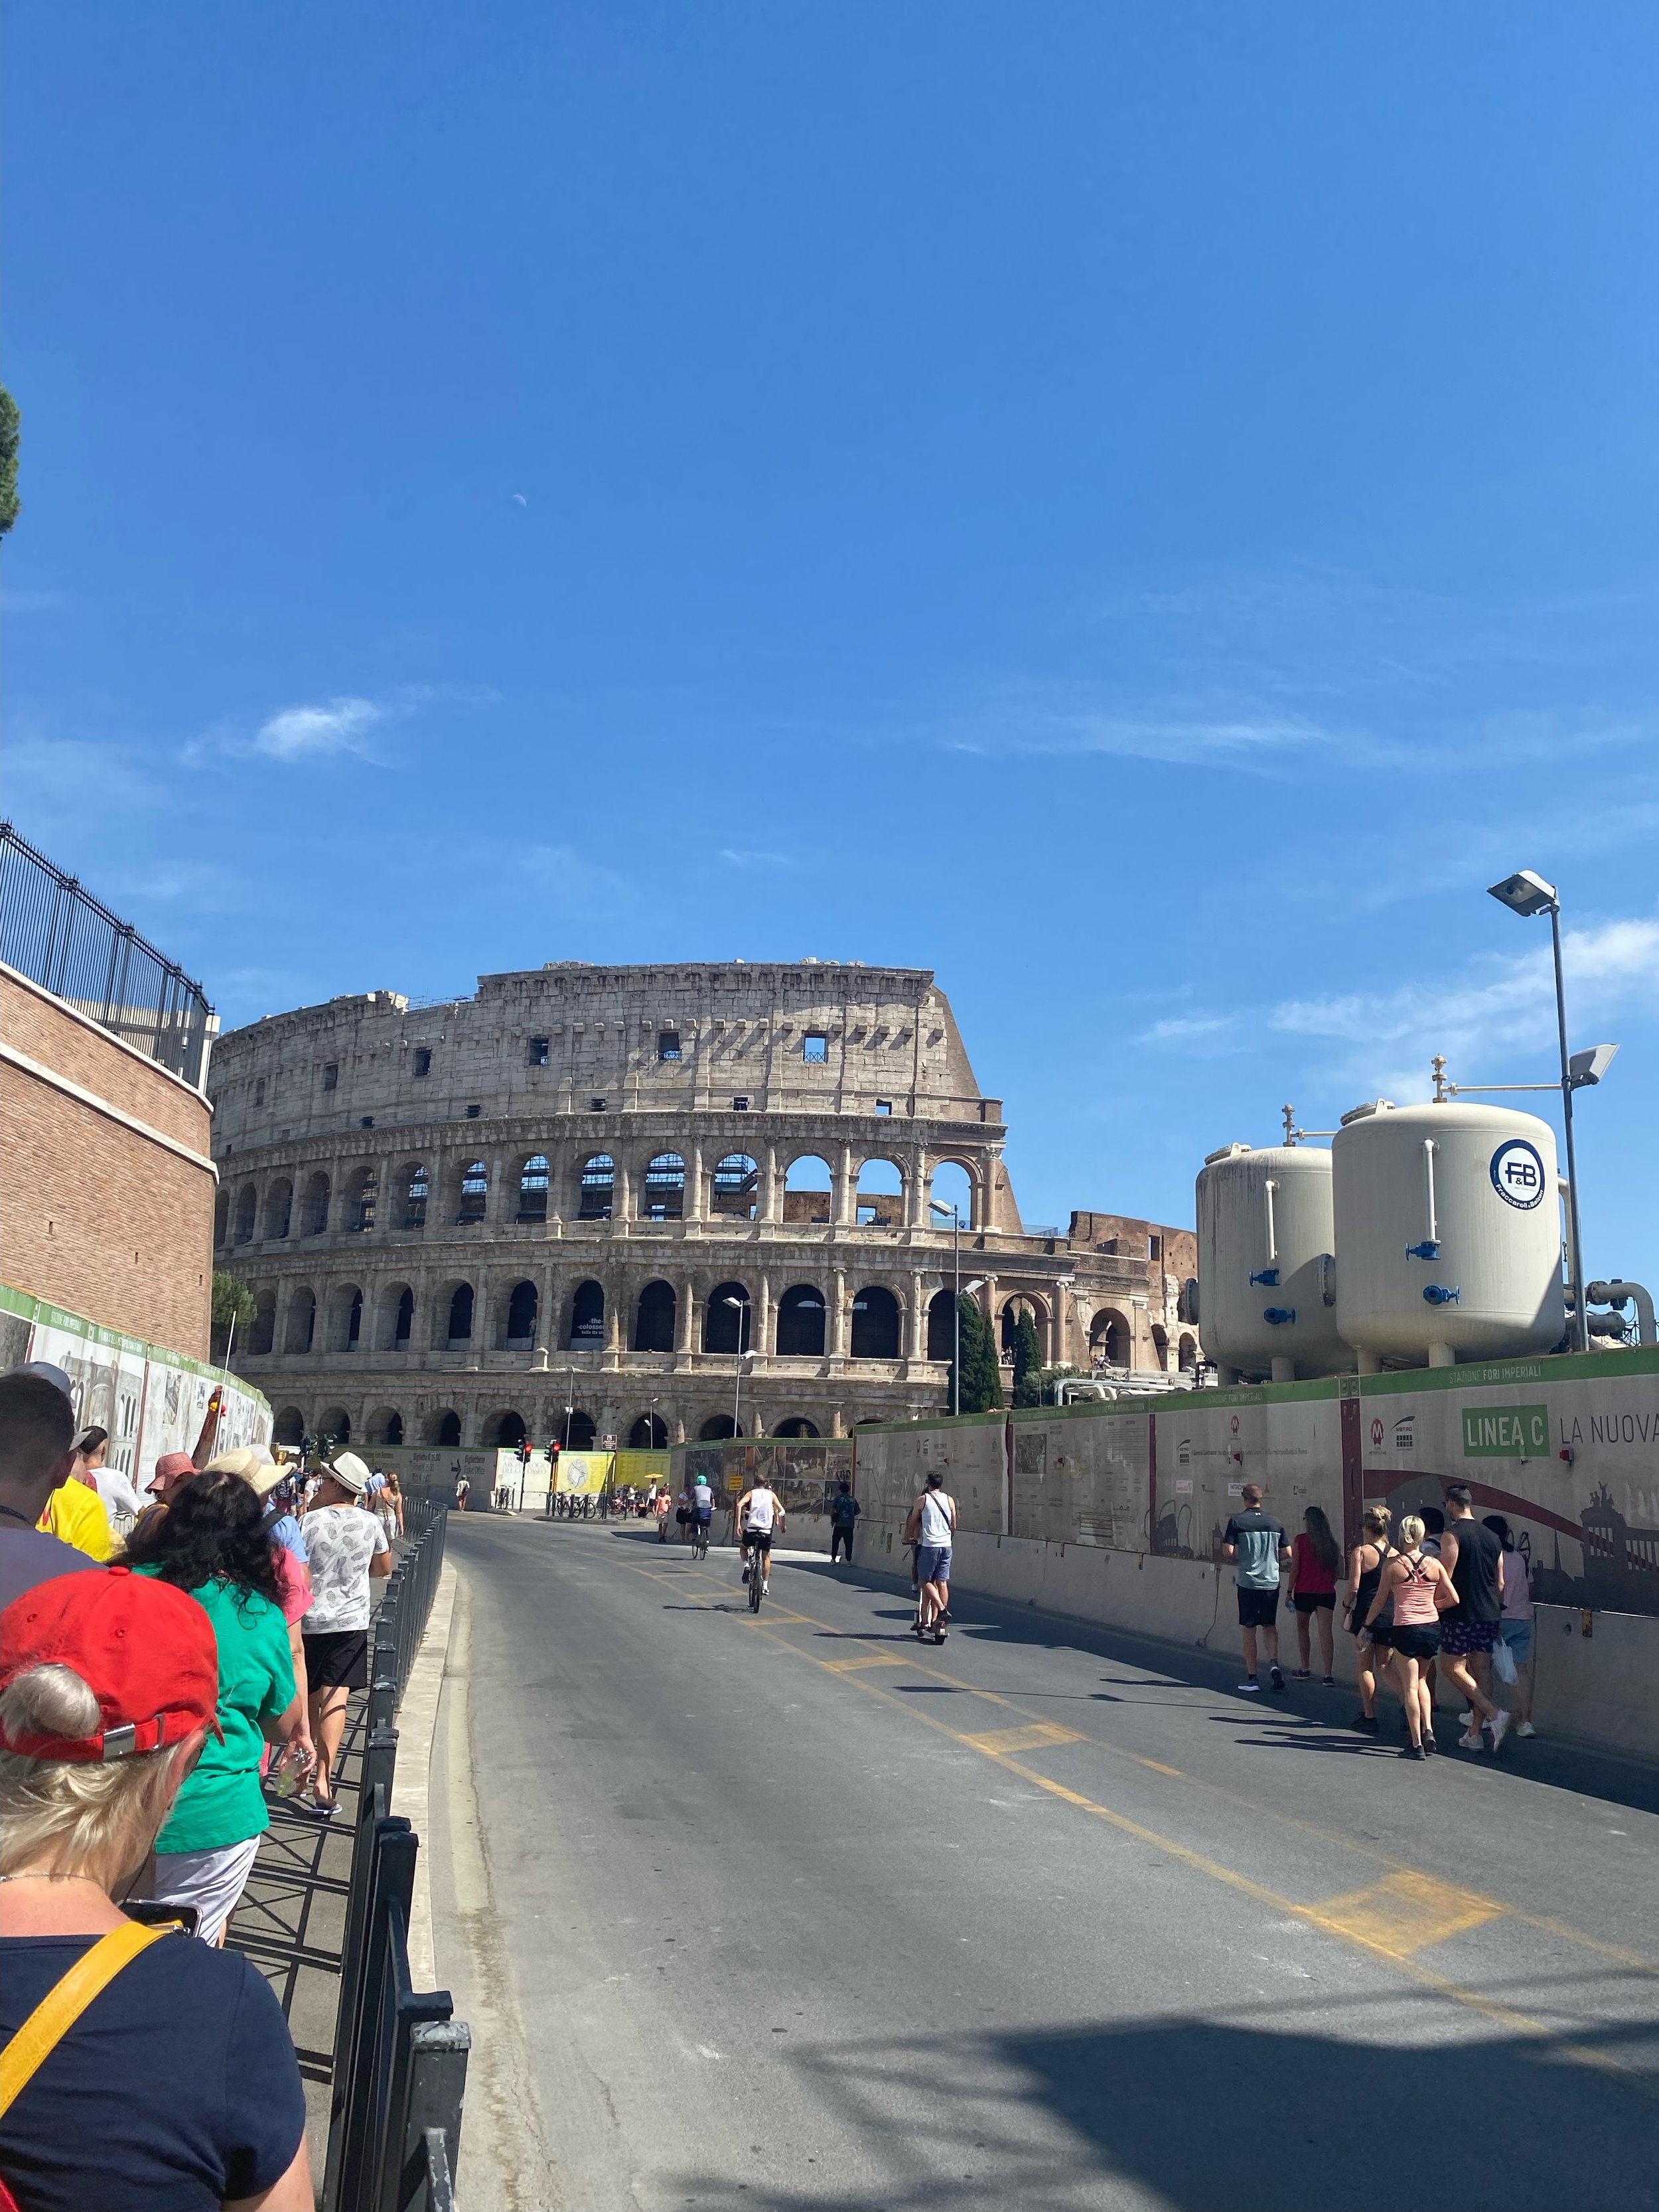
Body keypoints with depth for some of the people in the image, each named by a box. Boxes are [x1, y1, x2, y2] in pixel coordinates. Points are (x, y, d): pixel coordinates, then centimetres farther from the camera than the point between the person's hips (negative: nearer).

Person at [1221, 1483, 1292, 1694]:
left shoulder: (1237, 1521, -6)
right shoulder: (1276, 1523, 4)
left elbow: (1228, 1552, -11)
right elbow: (1287, 1554, 8)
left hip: (1248, 1582, -3)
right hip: (1271, 1582, 3)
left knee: (1249, 1630, 5)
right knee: (1270, 1626, 16)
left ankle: (1252, 1679, 8)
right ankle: (1274, 1664, -5)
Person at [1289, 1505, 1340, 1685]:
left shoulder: (1300, 1540, -7)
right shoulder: (1330, 1542, 5)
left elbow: (1295, 1567, -7)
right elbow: (1337, 1566, 8)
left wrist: (1290, 1591, -1)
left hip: (1304, 1592, -2)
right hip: (1327, 1593, 3)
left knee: (1302, 1629, 17)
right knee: (1326, 1632, -4)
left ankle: (1305, 1669, 23)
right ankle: (1328, 1675, -13)